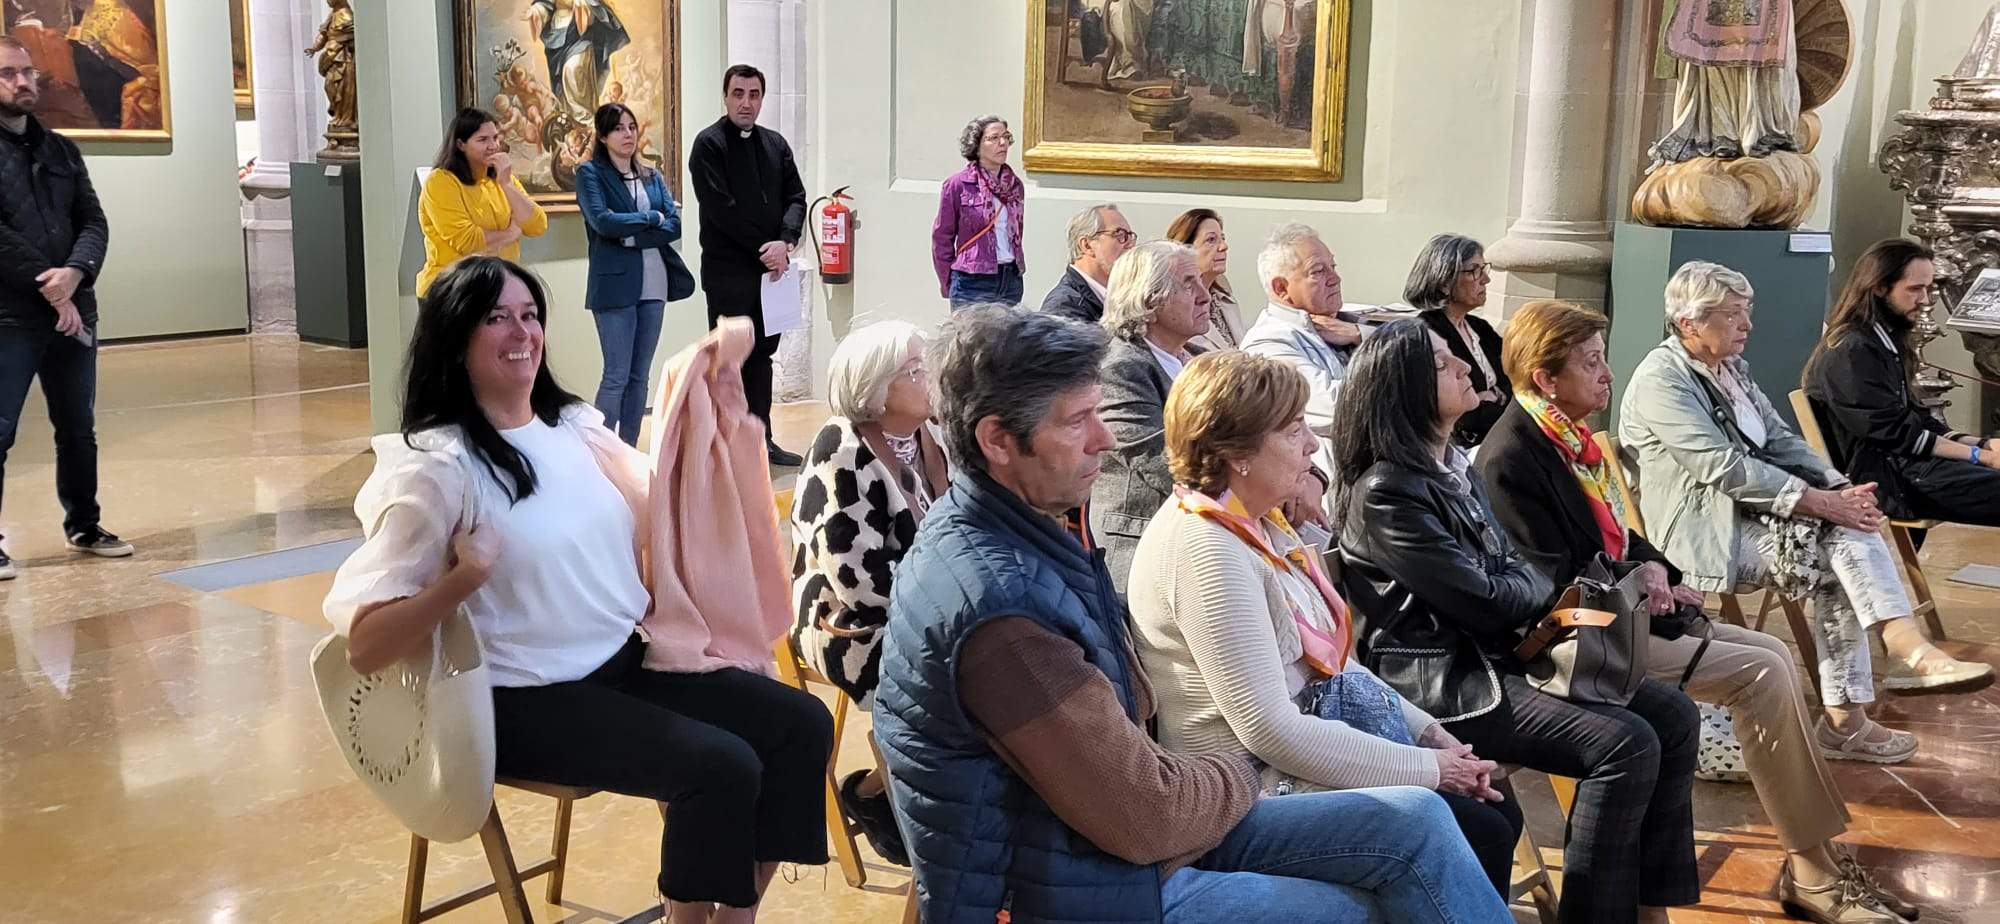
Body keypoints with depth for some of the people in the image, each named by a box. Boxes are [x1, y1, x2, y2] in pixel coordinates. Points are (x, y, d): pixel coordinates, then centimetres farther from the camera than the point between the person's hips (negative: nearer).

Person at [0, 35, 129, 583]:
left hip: (74, 313, 6)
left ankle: (83, 525, 28)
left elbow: (94, 223, 6)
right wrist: (46, 285, -15)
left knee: (78, 430, 15)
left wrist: (74, 274, -12)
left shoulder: (61, 151, 14)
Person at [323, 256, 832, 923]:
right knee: (723, 767, -24)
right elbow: (363, 645, -16)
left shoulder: (576, 425, 7)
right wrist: (466, 577, -29)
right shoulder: (436, 467, -12)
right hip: (528, 699, -7)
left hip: (628, 661, 7)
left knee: (802, 724, -3)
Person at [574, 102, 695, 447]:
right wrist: (651, 218, -4)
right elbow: (602, 221, -14)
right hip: (615, 284, -5)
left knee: (640, 376, 7)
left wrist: (631, 237, -10)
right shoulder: (590, 173, 1)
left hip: (654, 283, 5)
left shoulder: (652, 177, 16)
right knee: (617, 376, -8)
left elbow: (675, 225, 3)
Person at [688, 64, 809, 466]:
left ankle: (761, 440, 20)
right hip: (728, 271, -6)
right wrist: (763, 248, -14)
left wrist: (784, 243, -10)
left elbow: (796, 197, 8)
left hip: (771, 267, 6)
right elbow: (720, 207, -14)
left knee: (762, 354, 12)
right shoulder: (709, 144, -6)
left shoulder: (775, 144, 13)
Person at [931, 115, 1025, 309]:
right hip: (973, 284, -5)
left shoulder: (1015, 184, 9)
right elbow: (942, 238, -1)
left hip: (1011, 280, 5)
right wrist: (948, 285, 2)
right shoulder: (957, 185, -5)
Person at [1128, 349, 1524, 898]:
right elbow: (1272, 732, -25)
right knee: (1479, 836, -9)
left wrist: (1431, 734, 5)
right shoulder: (1205, 549, -23)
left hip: (1316, 739, 9)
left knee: (1499, 809, 7)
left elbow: (1333, 662, 16)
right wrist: (1426, 768, -17)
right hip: (1265, 786, -9)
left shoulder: (1258, 523, 7)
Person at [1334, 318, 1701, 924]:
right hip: (1442, 682, -10)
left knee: (1673, 715, 1)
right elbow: (1483, 599, -17)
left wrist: (1540, 596, -5)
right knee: (1628, 745, -21)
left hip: (1498, 654, 10)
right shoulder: (1385, 492, -18)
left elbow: (1509, 563, 17)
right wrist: (1547, 592, 2)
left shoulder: (1454, 464, 12)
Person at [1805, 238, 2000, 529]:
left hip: (1901, 462, 10)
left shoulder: (1885, 342, 19)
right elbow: (1896, 434, -16)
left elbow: (1917, 419, 17)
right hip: (1881, 479, -10)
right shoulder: (1853, 352, -14)